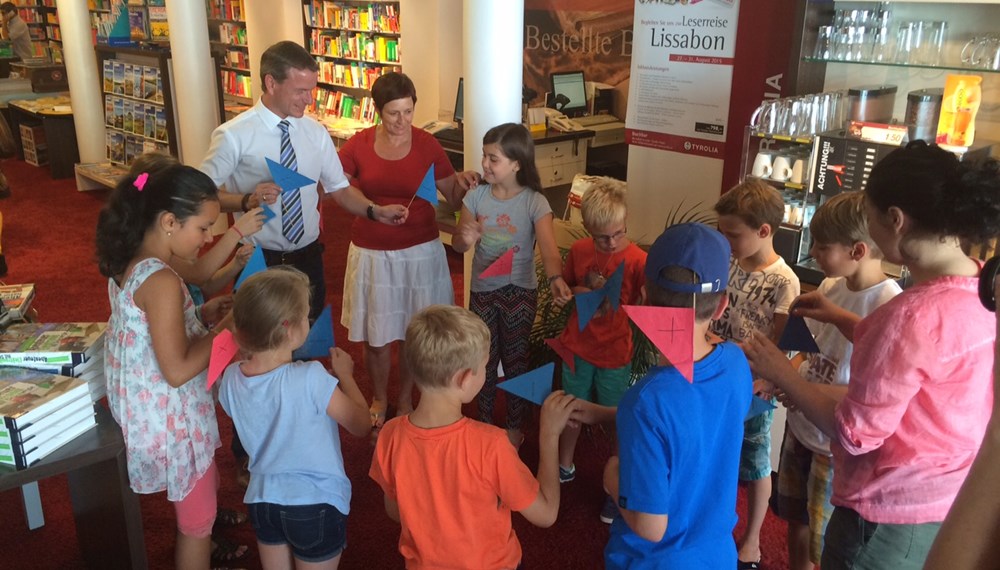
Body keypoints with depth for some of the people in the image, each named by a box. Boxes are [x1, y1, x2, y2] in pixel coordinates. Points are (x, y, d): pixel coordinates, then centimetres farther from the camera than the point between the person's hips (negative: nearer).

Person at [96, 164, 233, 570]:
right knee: (198, 518, 13)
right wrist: (226, 329, -19)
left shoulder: (131, 263, 0)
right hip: (171, 419, -10)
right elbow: (178, 370, -28)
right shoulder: (161, 281, -29)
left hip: (150, 410, 10)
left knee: (202, 493, 32)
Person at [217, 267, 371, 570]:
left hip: (262, 499, 5)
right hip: (316, 504, -5)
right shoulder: (310, 379, -28)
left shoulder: (230, 379, -10)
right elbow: (361, 425, -15)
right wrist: (345, 373, -3)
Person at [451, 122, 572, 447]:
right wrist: (466, 240, -27)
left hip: (520, 291, -3)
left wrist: (556, 279, -50)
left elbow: (549, 248, -29)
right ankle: (484, 423, 36)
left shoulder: (534, 202, -16)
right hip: (483, 290, 3)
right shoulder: (476, 196, -6)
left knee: (515, 359, 12)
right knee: (484, 359, 15)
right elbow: (458, 244, -2)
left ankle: (515, 426, 33)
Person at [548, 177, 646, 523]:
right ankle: (565, 467, 46)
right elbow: (563, 287, 8)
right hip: (577, 347, 4)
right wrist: (581, 292, -12)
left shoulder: (638, 260, -19)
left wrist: (616, 305, -37)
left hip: (615, 354, -4)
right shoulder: (578, 251, -7)